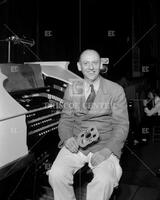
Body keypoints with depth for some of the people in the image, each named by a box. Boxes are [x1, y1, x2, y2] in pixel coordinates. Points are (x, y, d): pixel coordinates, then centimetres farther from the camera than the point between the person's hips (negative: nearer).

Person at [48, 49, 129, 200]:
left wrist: (107, 150, -17)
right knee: (56, 175, -21)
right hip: (75, 144, 3)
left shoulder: (116, 90, 1)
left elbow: (121, 125, -2)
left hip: (104, 146, -2)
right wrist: (67, 138, -10)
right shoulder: (71, 90, 10)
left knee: (104, 180, -29)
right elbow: (65, 119, 12)